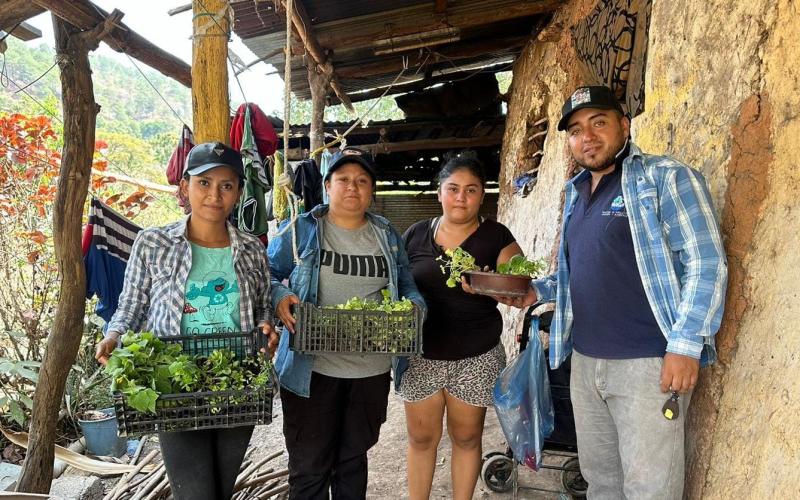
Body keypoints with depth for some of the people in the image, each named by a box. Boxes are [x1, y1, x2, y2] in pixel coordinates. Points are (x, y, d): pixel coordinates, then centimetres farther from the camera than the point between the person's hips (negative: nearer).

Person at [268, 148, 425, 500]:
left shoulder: (388, 237, 10)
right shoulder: (301, 231, 0)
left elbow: (408, 286, 14)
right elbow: (266, 274, 1)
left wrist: (413, 306, -8)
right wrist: (280, 297, -20)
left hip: (371, 370, 3)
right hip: (312, 369, -3)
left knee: (354, 457, 19)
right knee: (309, 464, 6)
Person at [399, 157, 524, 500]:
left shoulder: (496, 237, -3)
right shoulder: (415, 235, 2)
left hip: (476, 358, -1)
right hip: (421, 356, 1)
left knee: (467, 438, 13)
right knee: (421, 437, 11)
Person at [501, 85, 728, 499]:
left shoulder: (666, 178, -7)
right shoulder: (577, 192, 15)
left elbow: (705, 265, -13)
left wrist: (686, 344, -20)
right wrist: (538, 290, 10)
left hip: (648, 363, -7)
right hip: (585, 360, 7)